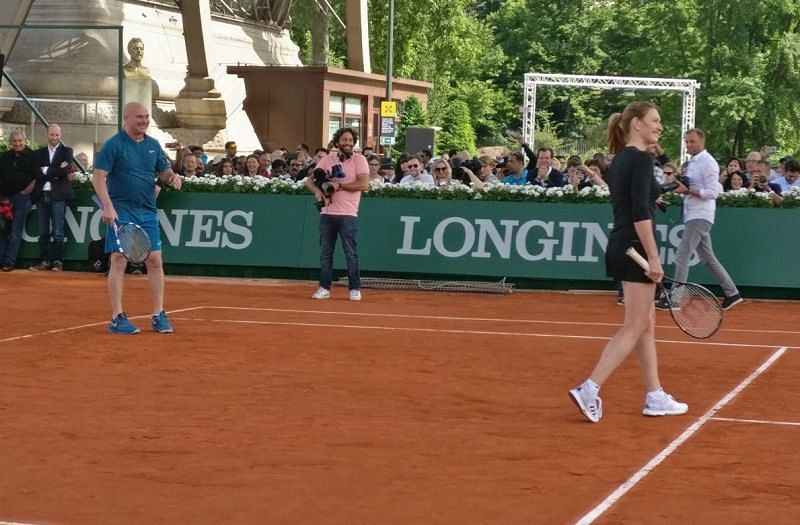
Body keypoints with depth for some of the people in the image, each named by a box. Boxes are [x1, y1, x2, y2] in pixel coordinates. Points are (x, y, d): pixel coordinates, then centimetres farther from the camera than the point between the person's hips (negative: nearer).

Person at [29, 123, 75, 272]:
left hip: (58, 196, -3)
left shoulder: (66, 151, 5)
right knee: (43, 232, 6)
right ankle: (44, 261, 10)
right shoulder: (39, 153, 13)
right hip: (42, 195, 4)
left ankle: (58, 261, 0)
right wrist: (55, 174, -9)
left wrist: (46, 170, -6)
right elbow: (36, 173, -1)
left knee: (58, 232, -4)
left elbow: (64, 171, -10)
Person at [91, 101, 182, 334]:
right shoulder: (114, 145, -6)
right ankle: (117, 318, -1)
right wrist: (108, 206, -21)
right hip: (121, 212, -5)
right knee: (119, 261, -5)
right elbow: (98, 176, -11)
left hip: (148, 213, 5)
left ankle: (158, 315, 10)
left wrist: (172, 176, -4)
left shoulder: (153, 145, 12)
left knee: (155, 261, 3)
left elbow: (163, 171, 21)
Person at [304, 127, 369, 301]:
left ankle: (355, 289, 4)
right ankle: (324, 288, 14)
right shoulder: (327, 160, 9)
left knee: (351, 254, -3)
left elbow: (364, 184, -14)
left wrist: (339, 185, -15)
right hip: (327, 213, 4)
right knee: (325, 253, 7)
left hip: (348, 214, -4)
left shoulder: (359, 160, -1)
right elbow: (309, 180, 11)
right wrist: (317, 191, -10)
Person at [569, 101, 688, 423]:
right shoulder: (641, 159, -14)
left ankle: (655, 397, 18)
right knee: (633, 328, -4)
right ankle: (589, 389, -10)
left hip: (621, 248, 9)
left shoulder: (620, 159, 13)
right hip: (636, 249, -9)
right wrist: (653, 257, -22)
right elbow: (640, 212, -22)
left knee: (647, 324, 14)